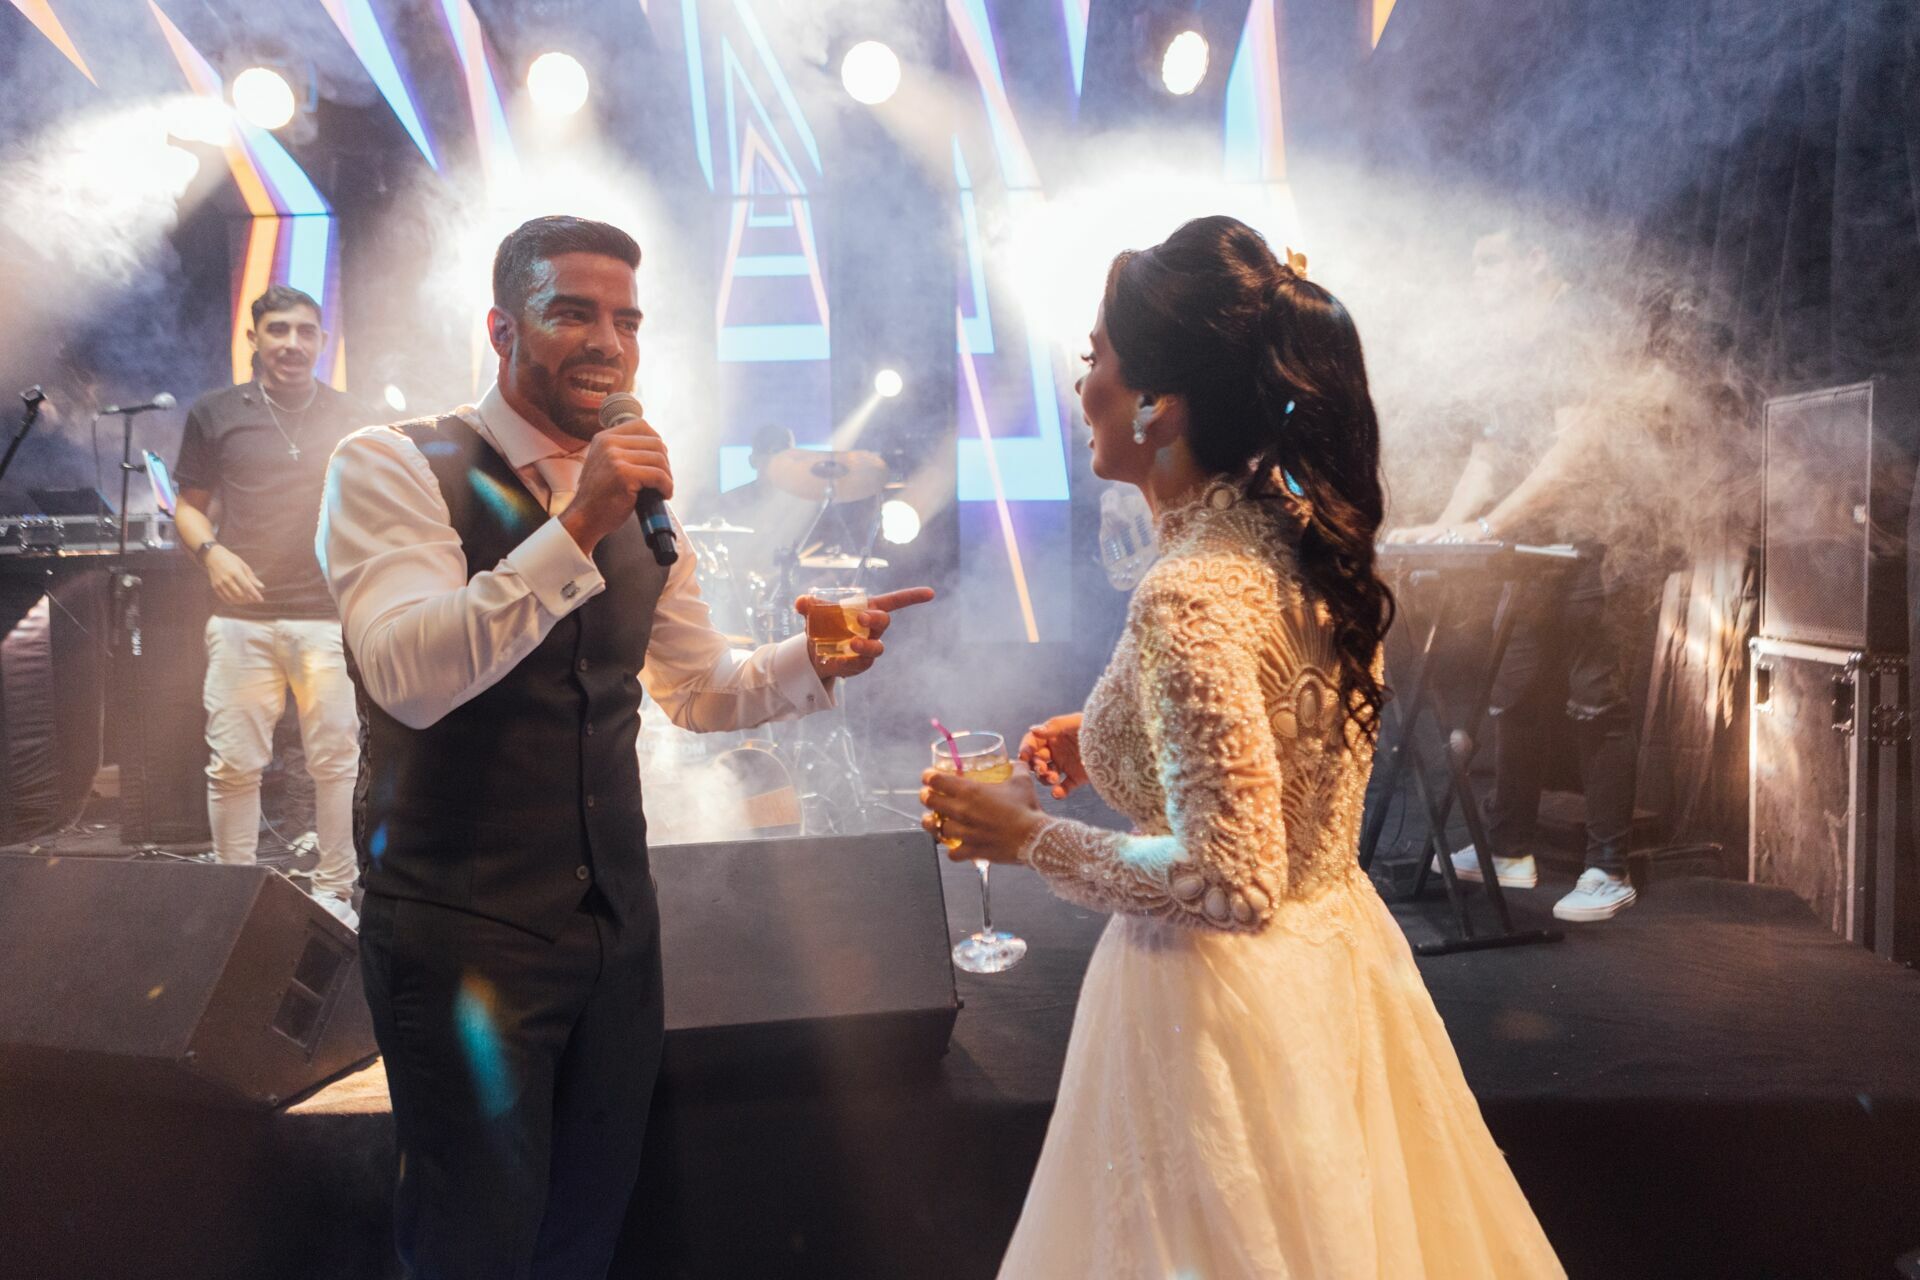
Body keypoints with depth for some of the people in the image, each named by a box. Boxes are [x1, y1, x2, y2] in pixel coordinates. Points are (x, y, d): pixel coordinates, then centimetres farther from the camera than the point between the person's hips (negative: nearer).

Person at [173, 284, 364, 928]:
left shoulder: (349, 420, 11)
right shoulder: (215, 414, 9)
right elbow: (189, 505, 12)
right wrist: (210, 551, -8)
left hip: (331, 616, 1)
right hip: (241, 616, 0)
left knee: (337, 759, 2)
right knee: (234, 764, 1)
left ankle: (335, 892, 13)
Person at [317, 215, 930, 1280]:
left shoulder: (638, 499, 8)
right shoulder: (392, 467, -11)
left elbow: (699, 686, 15)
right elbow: (407, 675, -26)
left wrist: (817, 660, -3)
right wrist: (574, 529, -33)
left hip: (614, 916, 6)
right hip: (464, 926, -5)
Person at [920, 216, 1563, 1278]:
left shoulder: (1189, 599, -27)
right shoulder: (1304, 530, -1)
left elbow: (1230, 882, -26)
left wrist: (1029, 838, -16)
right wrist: (1112, 751, 10)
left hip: (1225, 1000, -8)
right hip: (1338, 950, 8)